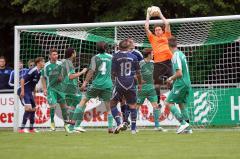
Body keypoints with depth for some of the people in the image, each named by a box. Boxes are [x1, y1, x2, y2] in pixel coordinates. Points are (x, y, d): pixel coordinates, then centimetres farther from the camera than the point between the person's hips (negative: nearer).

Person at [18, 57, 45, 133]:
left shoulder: (38, 73, 11)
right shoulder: (33, 70, -16)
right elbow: (22, 79, -20)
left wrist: (34, 94, 23)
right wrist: (22, 91, -24)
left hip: (29, 92, 9)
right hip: (24, 92, -9)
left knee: (33, 109, 12)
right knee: (28, 108, -19)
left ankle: (31, 128, 23)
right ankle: (22, 129, -16)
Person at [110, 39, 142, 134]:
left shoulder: (115, 57, -3)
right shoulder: (133, 57, 2)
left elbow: (113, 73, -4)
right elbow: (138, 72, 5)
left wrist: (114, 78, 17)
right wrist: (140, 83, 18)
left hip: (119, 84, -2)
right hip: (131, 84, 2)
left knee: (112, 104, 10)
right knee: (132, 106, 10)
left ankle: (119, 123, -8)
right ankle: (133, 128, 8)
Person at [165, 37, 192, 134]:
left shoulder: (176, 56, -16)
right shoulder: (181, 54, 12)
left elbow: (179, 73, -22)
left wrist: (170, 78, -5)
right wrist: (173, 80, 22)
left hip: (180, 84, -9)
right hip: (187, 83, 9)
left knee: (169, 103, -6)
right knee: (182, 104, 15)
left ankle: (183, 122, -15)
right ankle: (188, 128, 12)